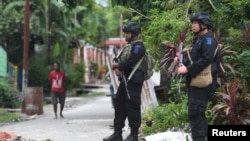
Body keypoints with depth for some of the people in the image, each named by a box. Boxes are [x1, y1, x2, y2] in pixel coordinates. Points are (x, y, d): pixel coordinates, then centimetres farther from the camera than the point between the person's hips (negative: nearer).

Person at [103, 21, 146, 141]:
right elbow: (119, 61, 16)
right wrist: (117, 68, -7)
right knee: (119, 105, 9)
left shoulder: (138, 46, -8)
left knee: (132, 107, -9)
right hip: (124, 80, 9)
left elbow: (130, 62, -19)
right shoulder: (127, 47, 21)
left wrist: (116, 66, -5)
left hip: (134, 81, -9)